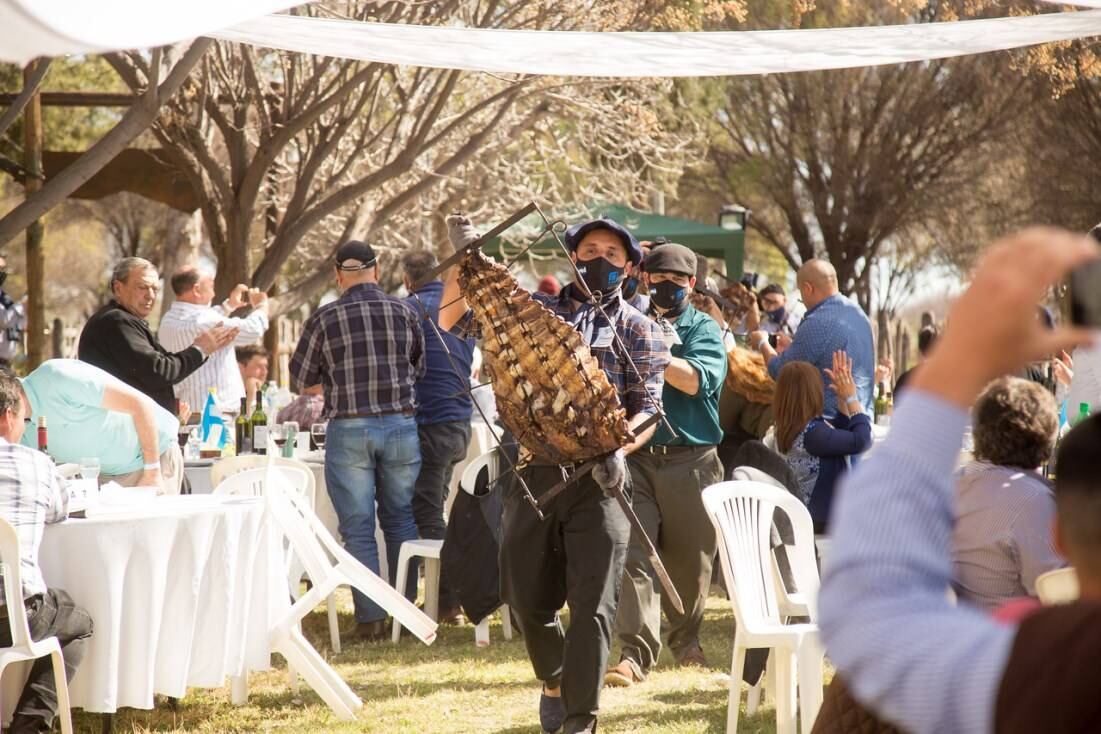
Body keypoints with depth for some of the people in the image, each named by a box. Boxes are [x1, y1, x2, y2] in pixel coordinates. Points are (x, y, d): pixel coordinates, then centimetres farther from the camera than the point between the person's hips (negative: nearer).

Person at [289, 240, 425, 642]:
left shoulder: (324, 318, -4)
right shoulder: (404, 312, 1)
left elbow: (299, 379, 4)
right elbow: (420, 368, 12)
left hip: (348, 429, -2)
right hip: (401, 424, 2)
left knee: (358, 527, 3)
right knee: (400, 520, 14)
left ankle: (371, 617, 1)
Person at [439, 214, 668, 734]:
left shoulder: (639, 331, 6)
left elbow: (647, 410, -2)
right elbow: (452, 321, 8)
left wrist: (619, 447, -22)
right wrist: (463, 261, -7)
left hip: (598, 480, -2)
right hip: (535, 471, 2)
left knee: (593, 602, -8)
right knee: (526, 596, 9)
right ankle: (554, 679, 36)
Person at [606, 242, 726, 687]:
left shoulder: (704, 329, 6)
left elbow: (694, 380, -13)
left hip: (690, 460, 0)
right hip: (635, 454, 0)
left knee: (690, 558, 8)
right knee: (634, 553, -11)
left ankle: (685, 639, 29)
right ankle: (636, 652, -14)